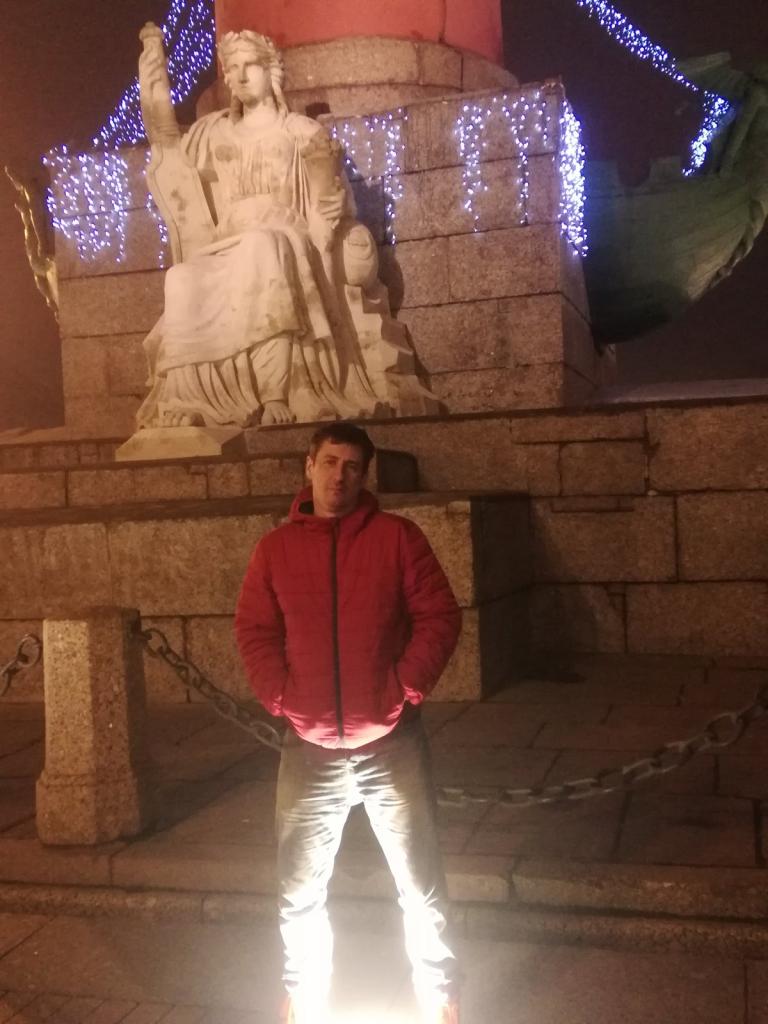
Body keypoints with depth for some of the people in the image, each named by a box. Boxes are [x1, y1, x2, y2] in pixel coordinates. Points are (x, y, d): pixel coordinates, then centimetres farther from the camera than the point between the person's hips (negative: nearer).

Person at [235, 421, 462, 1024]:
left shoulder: (397, 536, -1)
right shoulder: (276, 548, 5)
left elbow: (440, 617, -3)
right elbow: (255, 632, 5)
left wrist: (406, 690, -12)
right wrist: (280, 698, -7)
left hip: (392, 743, -1)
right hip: (309, 748, 2)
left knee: (421, 886, 8)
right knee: (300, 891, 13)